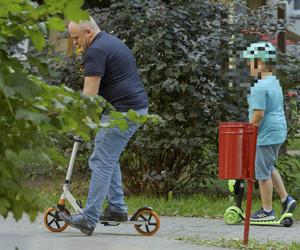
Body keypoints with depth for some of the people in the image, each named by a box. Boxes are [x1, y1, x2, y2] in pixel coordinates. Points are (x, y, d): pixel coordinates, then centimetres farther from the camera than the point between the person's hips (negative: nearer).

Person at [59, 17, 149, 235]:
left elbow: (90, 92, -16)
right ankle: (117, 208, 20)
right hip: (137, 108, 10)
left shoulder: (96, 51, -13)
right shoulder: (112, 42, 20)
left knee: (101, 162, -9)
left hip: (122, 112, -10)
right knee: (109, 159, 19)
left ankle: (89, 219, -10)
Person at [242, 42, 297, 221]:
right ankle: (286, 199, 20)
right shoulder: (275, 83, 12)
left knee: (263, 173, 1)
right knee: (269, 168, 23)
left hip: (266, 135, -10)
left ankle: (267, 211, 8)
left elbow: (258, 114, -23)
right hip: (278, 132, 10)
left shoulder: (260, 87, -20)